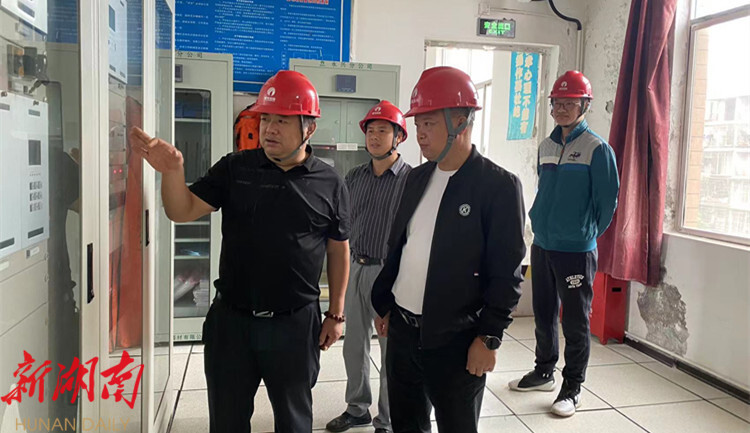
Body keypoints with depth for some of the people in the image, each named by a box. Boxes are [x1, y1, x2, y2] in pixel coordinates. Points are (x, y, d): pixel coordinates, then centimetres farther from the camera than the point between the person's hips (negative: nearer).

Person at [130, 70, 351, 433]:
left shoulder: (330, 184, -4)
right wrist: (172, 170, -23)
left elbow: (338, 252, 3)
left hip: (296, 323, -1)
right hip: (231, 318, 2)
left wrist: (336, 314, 4)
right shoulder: (234, 168, -1)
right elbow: (183, 211, -4)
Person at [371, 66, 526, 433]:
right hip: (402, 329, 6)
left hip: (455, 340, -6)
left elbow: (507, 273, -13)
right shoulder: (418, 177, 7)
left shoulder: (499, 185, -13)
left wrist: (488, 337, -13)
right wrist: (383, 305, 15)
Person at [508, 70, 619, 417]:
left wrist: (587, 234, 1)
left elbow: (607, 201, -7)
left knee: (575, 323, 5)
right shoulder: (546, 146, 9)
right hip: (542, 246, 6)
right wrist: (541, 223, 15)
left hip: (576, 250, -6)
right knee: (543, 314, 17)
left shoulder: (598, 149, -10)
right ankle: (544, 372, 34)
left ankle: (572, 388, 19)